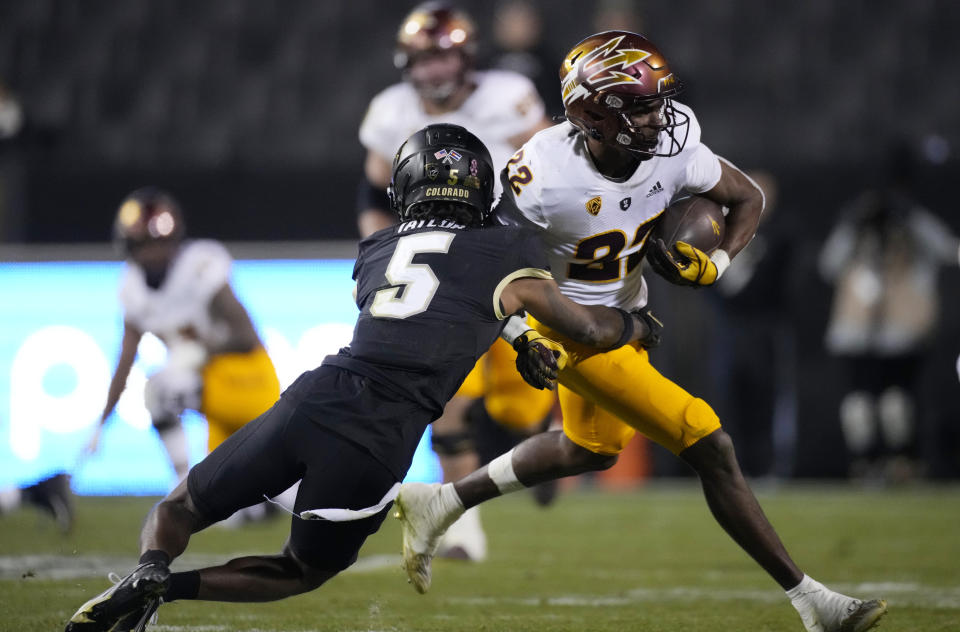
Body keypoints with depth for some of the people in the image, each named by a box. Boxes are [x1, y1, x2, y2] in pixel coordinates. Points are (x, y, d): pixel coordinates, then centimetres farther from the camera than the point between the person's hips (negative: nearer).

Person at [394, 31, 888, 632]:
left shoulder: (671, 149, -17)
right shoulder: (548, 177, -31)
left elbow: (749, 198, -1)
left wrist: (714, 265, -17)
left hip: (628, 312, 8)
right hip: (573, 329, -8)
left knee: (593, 448, 30)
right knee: (710, 446, -11)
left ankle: (440, 503, 40)